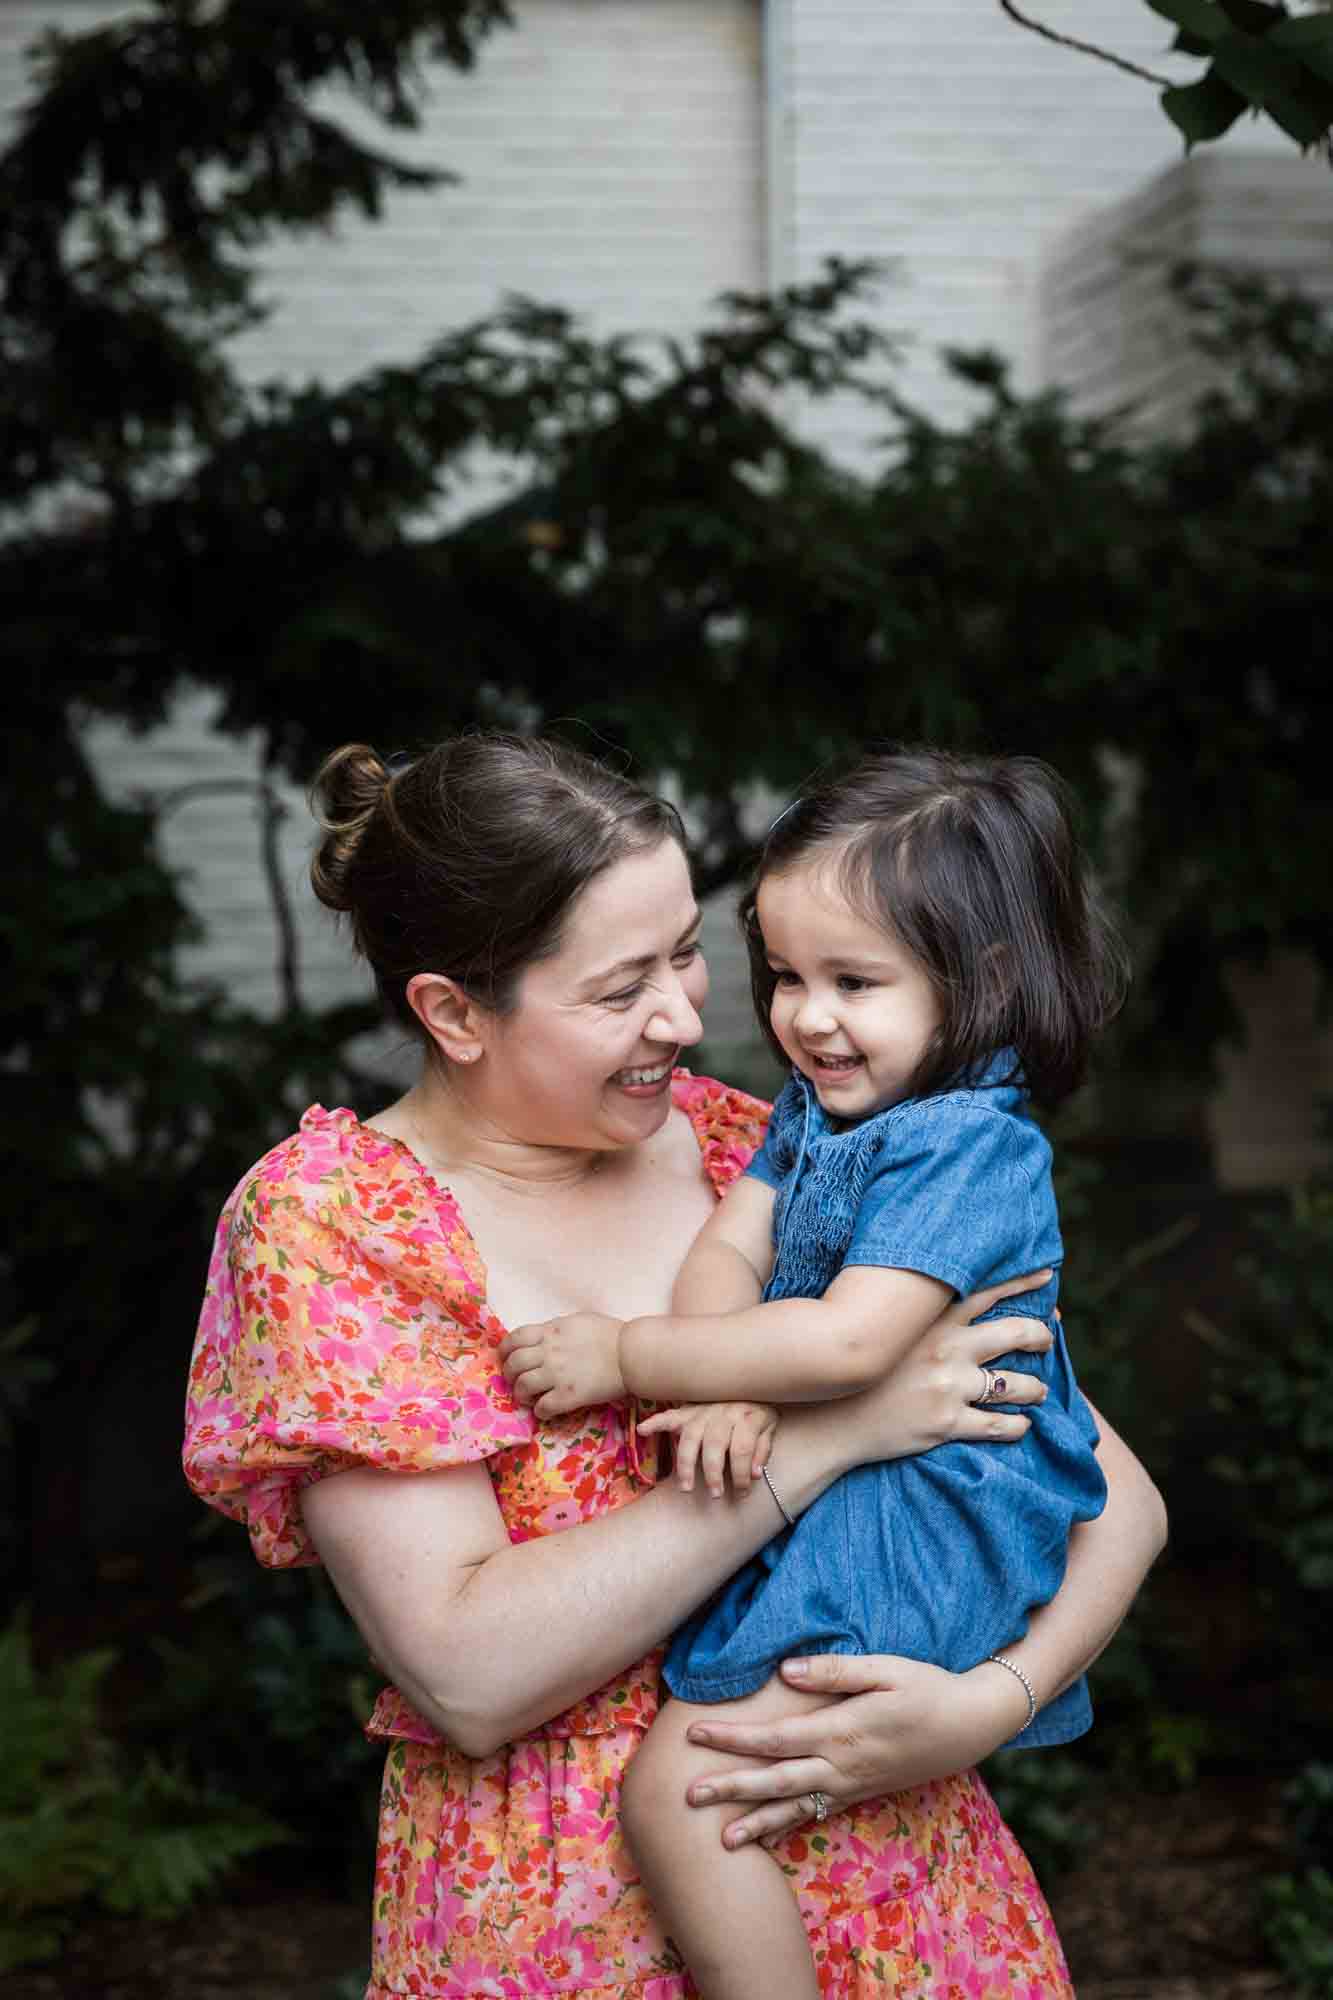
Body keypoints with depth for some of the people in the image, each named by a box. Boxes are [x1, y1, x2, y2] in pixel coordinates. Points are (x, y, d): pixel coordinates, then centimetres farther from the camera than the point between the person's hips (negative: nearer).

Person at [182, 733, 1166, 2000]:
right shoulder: (324, 1218, -10)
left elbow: (1119, 1501, -1)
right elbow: (465, 1674, -20)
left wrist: (988, 1704, -20)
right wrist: (823, 1432, -23)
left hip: (899, 1884, 3)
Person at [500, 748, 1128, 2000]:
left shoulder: (969, 1146, -18)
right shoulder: (810, 1110, 10)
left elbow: (846, 1343, -27)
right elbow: (727, 1247, -1)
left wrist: (629, 1356, -22)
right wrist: (718, 1391, -22)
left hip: (922, 1531, -10)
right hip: (820, 1491, 10)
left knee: (675, 1791, -17)